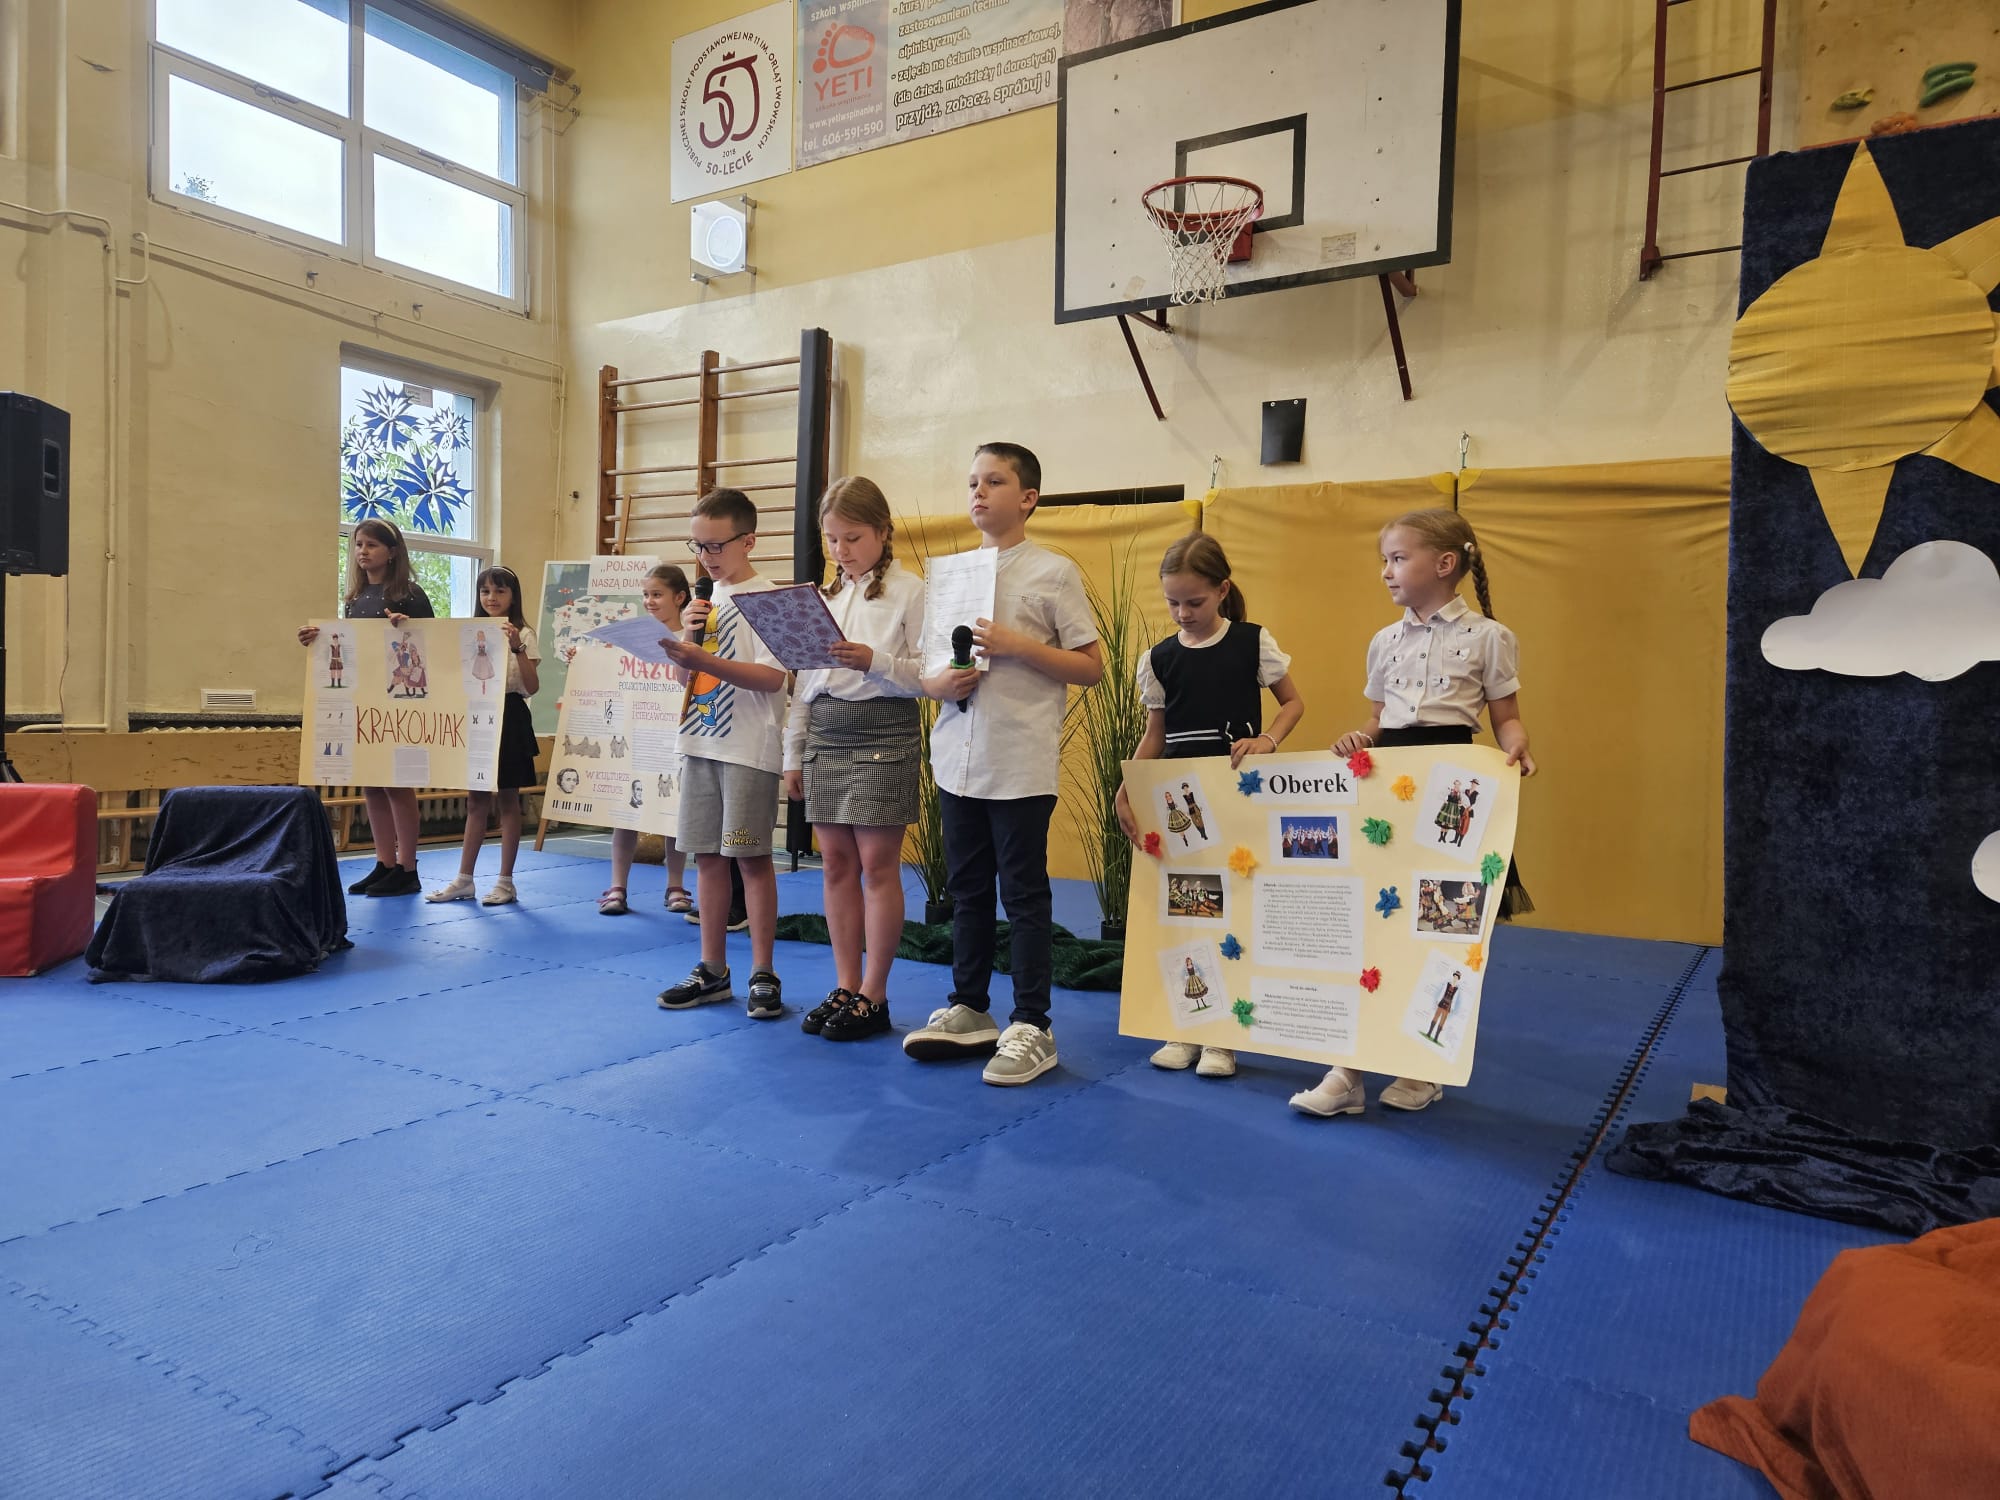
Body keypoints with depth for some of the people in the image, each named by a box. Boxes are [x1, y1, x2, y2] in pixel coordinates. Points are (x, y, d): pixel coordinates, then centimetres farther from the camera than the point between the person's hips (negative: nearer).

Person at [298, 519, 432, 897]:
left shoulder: (409, 595, -7)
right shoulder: (354, 598, 14)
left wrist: (408, 628, -28)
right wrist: (318, 640, 3)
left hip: (397, 699, -7)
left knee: (396, 782, -3)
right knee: (370, 784, 9)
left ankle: (407, 870, 5)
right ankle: (384, 864, 17)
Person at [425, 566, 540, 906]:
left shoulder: (522, 634, -4)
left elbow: (532, 686, -13)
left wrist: (517, 648, -24)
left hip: (509, 718, -5)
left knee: (508, 800, 3)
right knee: (475, 801, 9)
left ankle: (505, 881, 9)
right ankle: (464, 879, 14)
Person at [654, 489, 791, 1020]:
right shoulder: (706, 600, 14)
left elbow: (772, 677, -18)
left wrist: (702, 659, -26)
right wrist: (685, 633, 0)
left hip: (749, 747, -7)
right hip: (701, 742, 7)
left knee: (751, 856, -3)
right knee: (708, 855, 9)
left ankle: (763, 975, 7)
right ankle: (712, 970, 18)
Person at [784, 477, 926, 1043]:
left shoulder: (909, 591, -3)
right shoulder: (822, 597, 14)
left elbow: (928, 674, -10)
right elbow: (804, 679, 15)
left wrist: (875, 662, -24)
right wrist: (793, 754, 13)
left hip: (883, 735, -6)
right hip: (825, 734, 6)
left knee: (877, 864, -2)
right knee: (836, 863, 8)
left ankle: (874, 995, 8)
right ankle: (845, 986, 18)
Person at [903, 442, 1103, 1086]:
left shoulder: (1053, 572, -2)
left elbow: (1091, 668, -4)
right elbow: (926, 666, 17)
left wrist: (1018, 645, -15)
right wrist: (939, 682, -6)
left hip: (1022, 762, -5)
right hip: (958, 759, 5)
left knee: (1024, 893, 1)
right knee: (967, 889, 13)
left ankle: (1031, 1026, 11)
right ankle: (968, 1010, 27)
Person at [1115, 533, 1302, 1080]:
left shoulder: (1253, 643, -3)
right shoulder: (1159, 658, 4)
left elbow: (1293, 701, 4)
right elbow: (1154, 735, 8)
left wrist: (1268, 740, -15)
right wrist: (1126, 791, -3)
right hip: (1177, 797, 3)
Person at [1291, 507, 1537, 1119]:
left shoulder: (1487, 636, 0)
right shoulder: (1384, 641, 13)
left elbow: (1506, 718, 1)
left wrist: (1516, 750, -20)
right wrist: (1360, 739, -5)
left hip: (1452, 781, -4)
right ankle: (1348, 1071, 5)